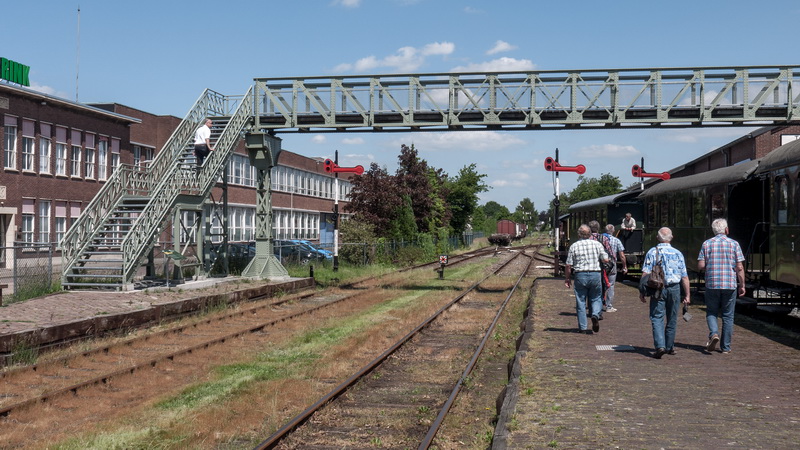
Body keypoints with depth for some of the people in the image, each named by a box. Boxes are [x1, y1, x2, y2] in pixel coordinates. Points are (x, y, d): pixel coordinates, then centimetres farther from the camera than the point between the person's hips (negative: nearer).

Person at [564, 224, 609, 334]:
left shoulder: (574, 246, 1)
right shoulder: (597, 244, 3)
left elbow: (569, 265, 0)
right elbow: (605, 259, 1)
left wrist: (567, 278, 11)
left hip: (580, 275, -1)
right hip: (595, 274, 1)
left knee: (580, 301, 6)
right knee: (596, 298, 15)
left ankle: (583, 327, 5)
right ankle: (595, 314, -13)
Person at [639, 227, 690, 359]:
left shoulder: (652, 252, 0)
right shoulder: (678, 253, 6)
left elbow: (645, 273, -7)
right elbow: (684, 277, 5)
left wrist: (642, 291, -1)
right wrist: (687, 295, 10)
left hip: (658, 289, -2)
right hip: (674, 289, 2)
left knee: (657, 318, -2)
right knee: (672, 319, 14)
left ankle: (660, 346, -19)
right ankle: (669, 347, 24)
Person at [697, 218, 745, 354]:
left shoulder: (707, 244, 1)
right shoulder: (734, 244, -1)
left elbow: (700, 265, -4)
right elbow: (739, 268, -4)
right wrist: (742, 285, 5)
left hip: (712, 284, 0)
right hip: (730, 285, 0)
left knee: (711, 312, 13)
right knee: (728, 316, 8)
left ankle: (714, 334, -14)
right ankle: (725, 346, 11)